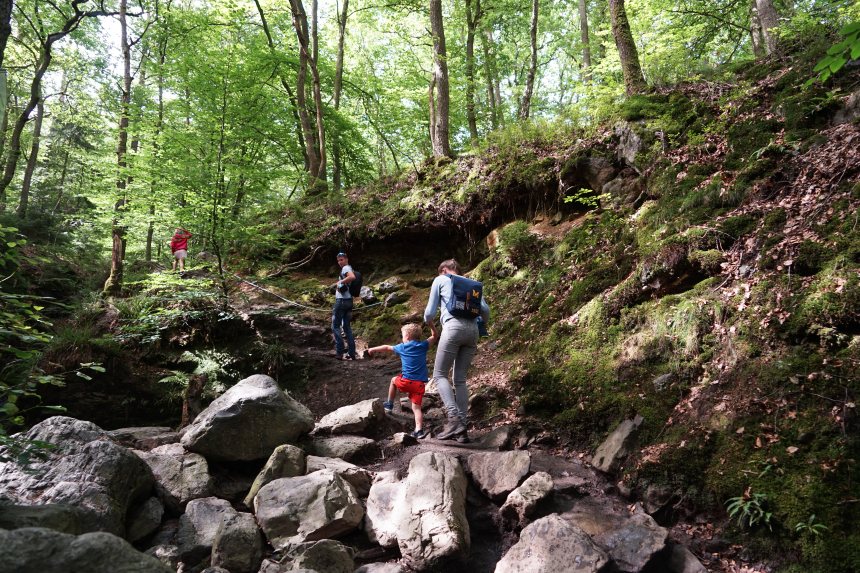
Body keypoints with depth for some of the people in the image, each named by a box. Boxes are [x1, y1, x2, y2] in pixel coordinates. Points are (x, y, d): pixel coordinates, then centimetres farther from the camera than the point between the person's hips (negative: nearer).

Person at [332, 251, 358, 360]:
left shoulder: (346, 268, -11)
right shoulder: (348, 269, 19)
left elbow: (352, 277, -32)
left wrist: (341, 282, -21)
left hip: (342, 300, -10)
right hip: (349, 300, 10)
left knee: (335, 326, -3)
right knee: (347, 327, 12)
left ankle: (340, 352, -6)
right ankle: (351, 353, 12)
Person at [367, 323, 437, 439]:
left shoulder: (402, 347, 8)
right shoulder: (423, 345, 9)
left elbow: (387, 348, 21)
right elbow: (434, 337, 23)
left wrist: (373, 349, 35)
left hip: (406, 381, -1)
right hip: (420, 383, 1)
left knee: (394, 380, 31)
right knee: (416, 407, 3)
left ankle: (389, 404, 37)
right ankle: (419, 430, -13)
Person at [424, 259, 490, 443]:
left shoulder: (440, 280, 17)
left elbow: (429, 312, 11)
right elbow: (485, 310, 12)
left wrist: (432, 328, 30)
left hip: (453, 327, -5)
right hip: (472, 329, 5)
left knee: (440, 374, 2)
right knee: (460, 379, 9)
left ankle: (454, 419, -17)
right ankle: (462, 427, 1)